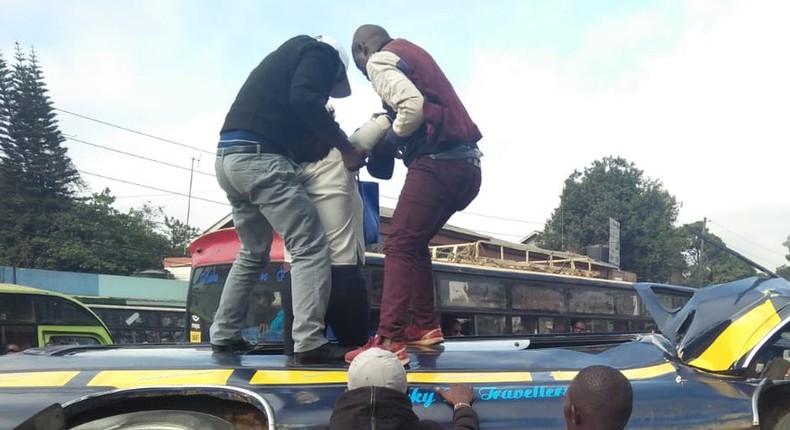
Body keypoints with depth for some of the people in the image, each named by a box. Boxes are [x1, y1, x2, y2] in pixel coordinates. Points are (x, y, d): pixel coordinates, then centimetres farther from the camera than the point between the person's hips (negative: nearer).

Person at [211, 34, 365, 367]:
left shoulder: (288, 55, 33)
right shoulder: (321, 52, 7)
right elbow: (304, 99, -15)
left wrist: (325, 143, 19)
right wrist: (346, 147, -10)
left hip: (229, 156, 9)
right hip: (259, 158, -9)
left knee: (253, 253, 21)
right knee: (311, 249, -6)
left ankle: (224, 336, 24)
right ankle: (308, 343, -13)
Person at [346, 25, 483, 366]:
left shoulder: (379, 60, -1)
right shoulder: (412, 54, 27)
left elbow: (413, 106, -18)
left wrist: (389, 141, -2)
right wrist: (396, 138, 14)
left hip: (438, 163, -9)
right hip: (467, 164, 9)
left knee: (399, 246, -8)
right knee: (415, 243, 19)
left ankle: (388, 342, -14)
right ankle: (425, 326, 21)